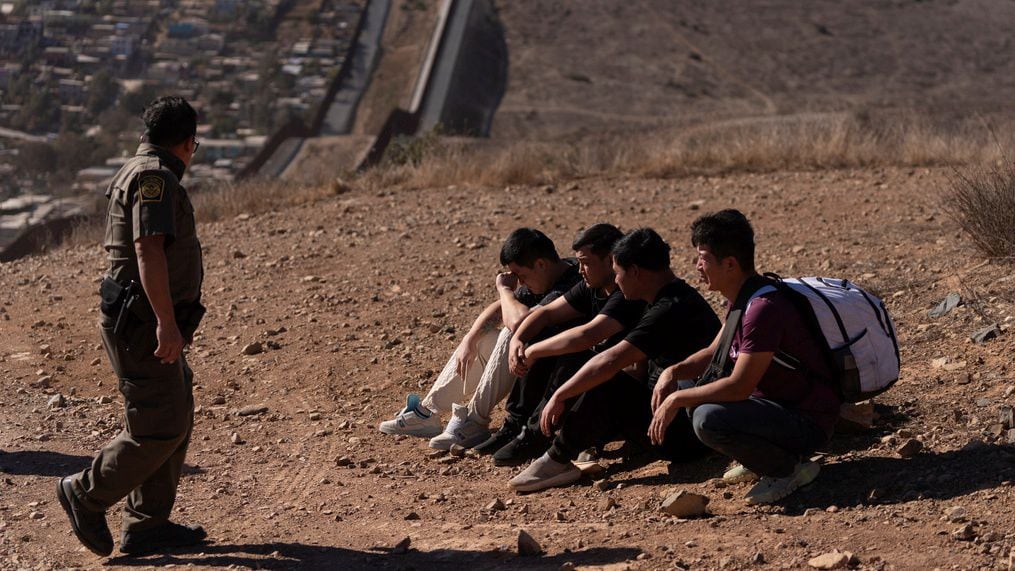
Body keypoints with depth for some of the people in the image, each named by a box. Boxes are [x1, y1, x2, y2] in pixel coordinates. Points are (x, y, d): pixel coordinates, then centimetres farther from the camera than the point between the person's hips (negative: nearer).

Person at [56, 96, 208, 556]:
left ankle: (147, 525, 15)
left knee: (176, 422, 11)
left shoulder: (141, 172, 18)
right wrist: (167, 322, -32)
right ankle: (86, 495, 7)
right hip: (145, 325, -11)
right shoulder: (155, 177, -15)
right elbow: (149, 250, -27)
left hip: (149, 324, 11)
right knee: (159, 429, -8)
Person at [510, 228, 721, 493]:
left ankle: (557, 461, -11)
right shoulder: (680, 296, 11)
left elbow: (610, 361, -28)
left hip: (685, 437, -10)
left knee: (607, 385, -21)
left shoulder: (671, 310, -22)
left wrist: (559, 397, -20)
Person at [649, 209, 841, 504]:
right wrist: (673, 372, -2)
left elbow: (739, 386, -27)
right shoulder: (744, 298, 6)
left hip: (808, 422, -10)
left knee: (708, 419, -29)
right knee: (691, 390, 12)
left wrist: (676, 399, -19)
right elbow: (714, 353, 17)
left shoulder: (764, 308, -25)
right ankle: (760, 460, 13)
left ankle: (790, 468, -10)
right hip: (778, 402, 10)